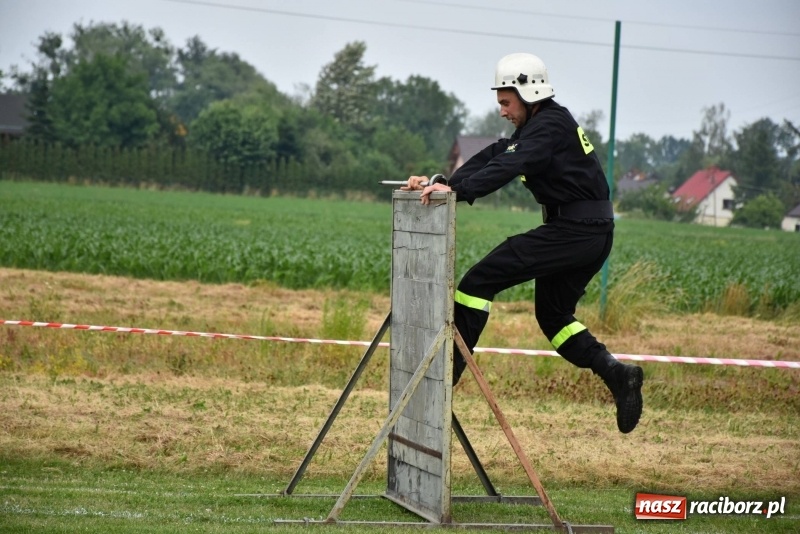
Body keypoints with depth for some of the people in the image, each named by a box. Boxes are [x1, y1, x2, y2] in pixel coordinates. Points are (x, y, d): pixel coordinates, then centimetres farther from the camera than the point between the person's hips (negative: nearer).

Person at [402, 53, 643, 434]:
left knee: (479, 281, -10)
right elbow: (493, 156, 11)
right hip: (593, 234, 11)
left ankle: (447, 371, -11)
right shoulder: (538, 125, 19)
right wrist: (442, 183, -2)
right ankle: (616, 374, 8)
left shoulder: (550, 125, -12)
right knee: (552, 314, 19)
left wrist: (457, 190, -40)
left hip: (572, 231, -11)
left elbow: (510, 165, -28)